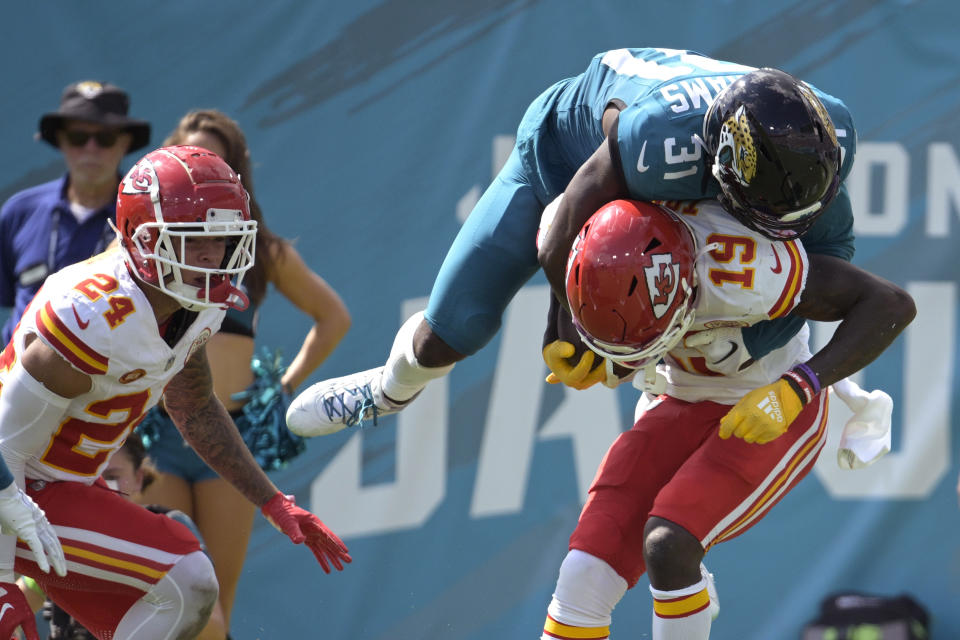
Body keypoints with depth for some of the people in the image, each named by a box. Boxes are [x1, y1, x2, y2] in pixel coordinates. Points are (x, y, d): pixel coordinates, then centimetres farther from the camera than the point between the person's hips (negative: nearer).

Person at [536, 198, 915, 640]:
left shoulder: (740, 276, -37)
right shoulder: (613, 248, -20)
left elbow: (892, 306, -31)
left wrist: (796, 389, -37)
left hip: (774, 415, -5)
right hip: (679, 405, 5)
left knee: (667, 546, -27)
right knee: (584, 577, -11)